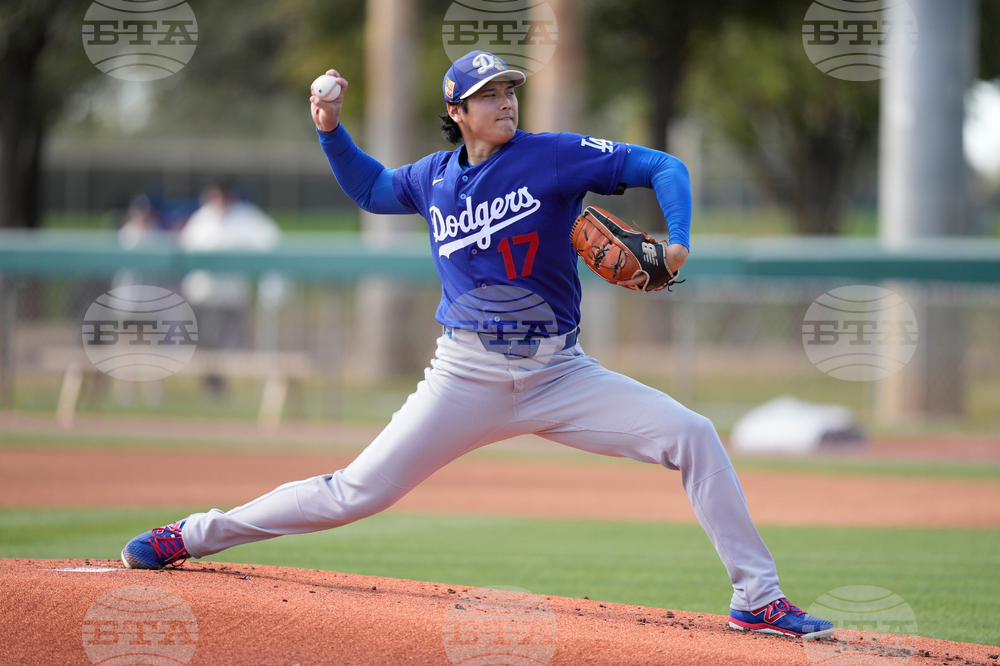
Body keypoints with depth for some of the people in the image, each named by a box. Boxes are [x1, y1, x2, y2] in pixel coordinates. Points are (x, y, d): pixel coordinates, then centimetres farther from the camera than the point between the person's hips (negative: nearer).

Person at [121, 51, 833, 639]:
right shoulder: (434, 178, 6)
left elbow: (663, 167, -5)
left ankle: (757, 597, -10)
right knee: (358, 492, -5)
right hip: (467, 379, 1)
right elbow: (371, 187, 28)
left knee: (693, 436, -16)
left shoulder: (554, 157, -4)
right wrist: (331, 130, 12)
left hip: (559, 375, -1)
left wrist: (676, 241, -21)